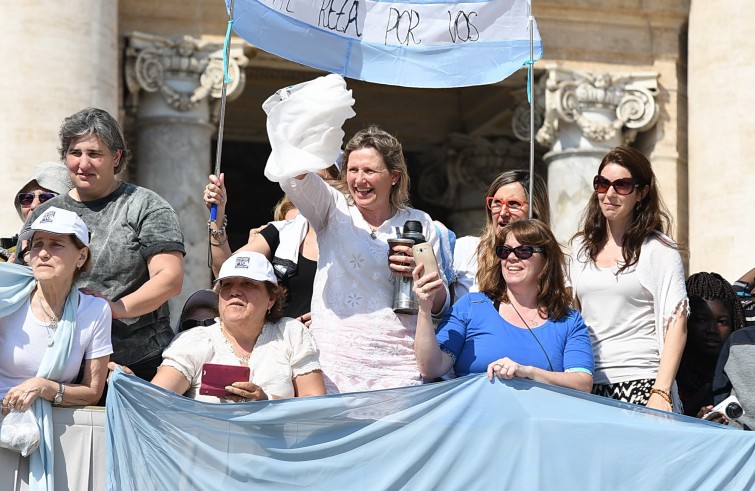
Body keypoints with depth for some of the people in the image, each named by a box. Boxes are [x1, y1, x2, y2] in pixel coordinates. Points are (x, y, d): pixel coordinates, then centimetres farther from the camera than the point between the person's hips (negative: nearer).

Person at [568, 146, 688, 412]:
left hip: (640, 384, -4)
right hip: (588, 385, 4)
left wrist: (661, 392, -15)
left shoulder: (659, 250, 0)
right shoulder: (582, 246, 15)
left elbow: (676, 323, -6)